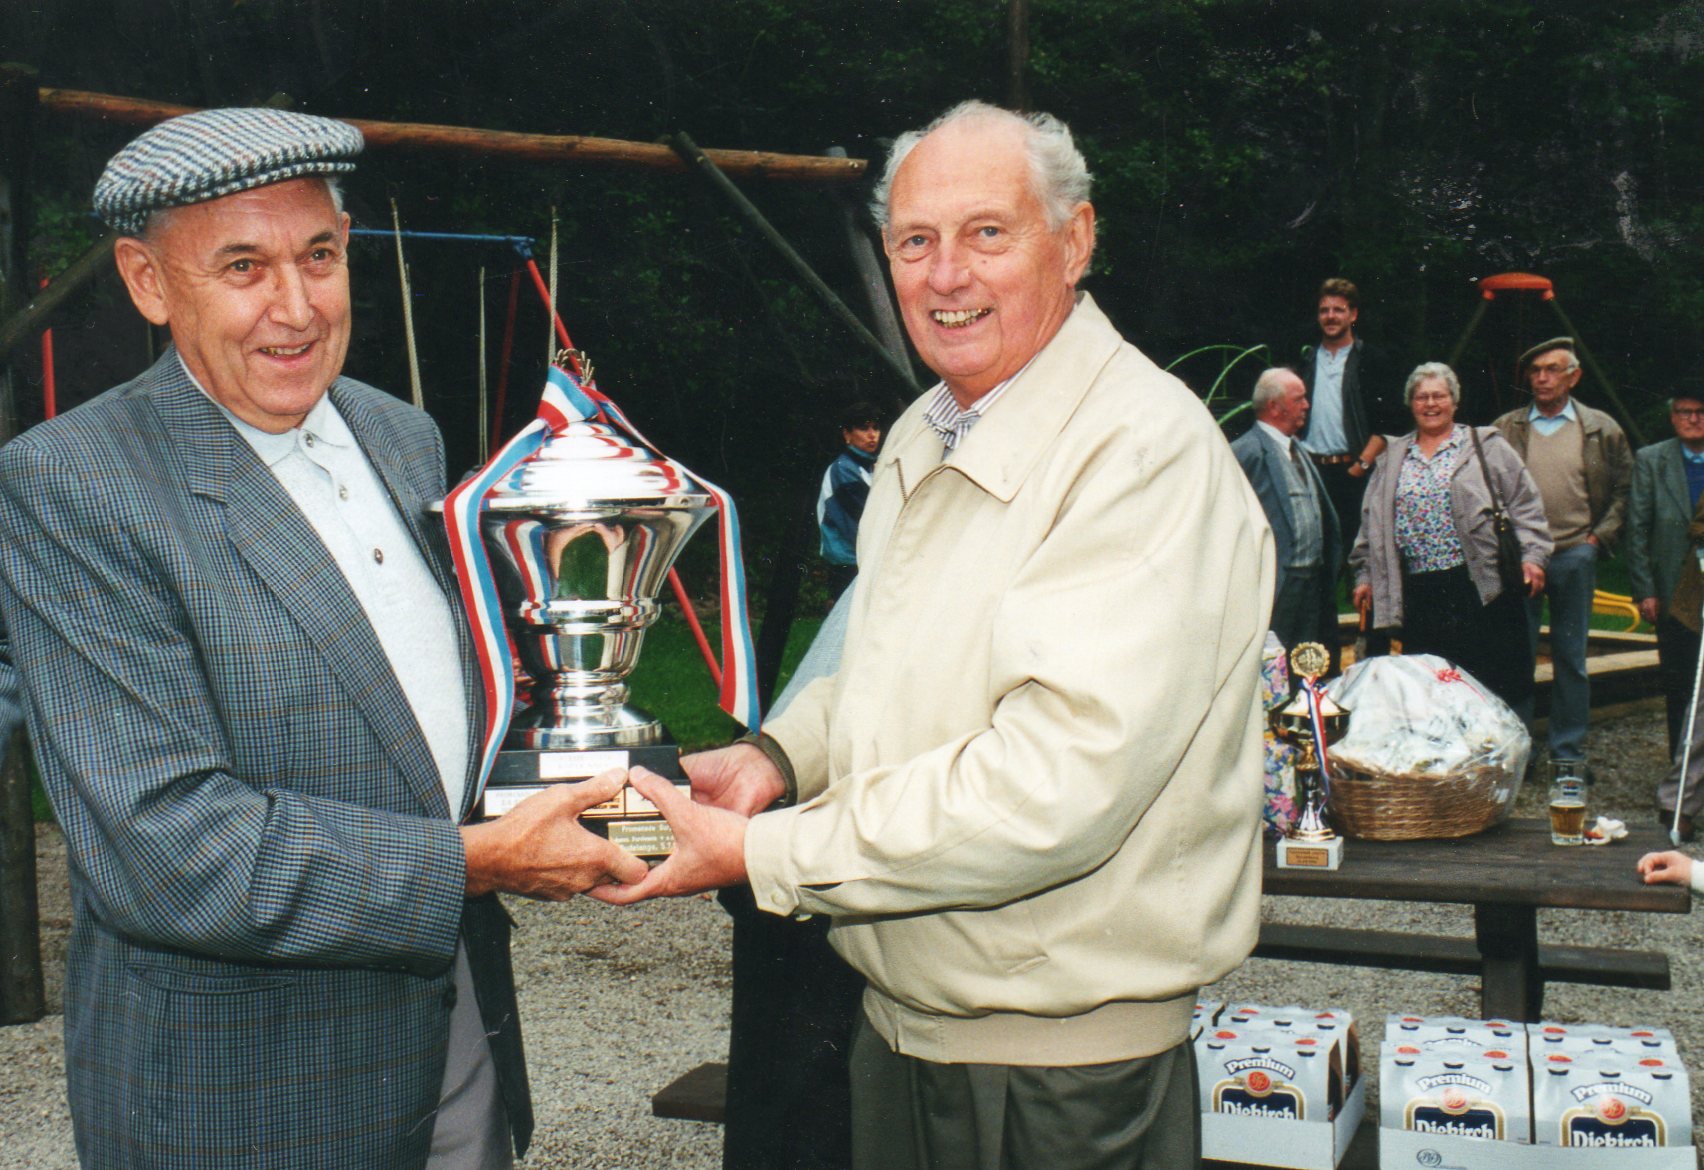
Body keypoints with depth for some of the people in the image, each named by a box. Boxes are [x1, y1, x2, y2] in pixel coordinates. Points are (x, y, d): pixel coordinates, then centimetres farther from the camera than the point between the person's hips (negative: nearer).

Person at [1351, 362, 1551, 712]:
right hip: (1418, 590, 3)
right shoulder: (1393, 458, 17)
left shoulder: (1486, 447, 7)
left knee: (1496, 680, -4)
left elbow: (1524, 504, 4)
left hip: (1481, 585, -3)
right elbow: (1371, 523, 19)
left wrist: (1531, 555, -7)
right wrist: (1364, 575, 14)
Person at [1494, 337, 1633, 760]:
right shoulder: (1505, 429, 6)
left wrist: (1600, 536, 0)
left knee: (1570, 658, 6)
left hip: (1575, 554, 0)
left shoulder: (1601, 429, 6)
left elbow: (1625, 488, 10)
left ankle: (1568, 753, 15)